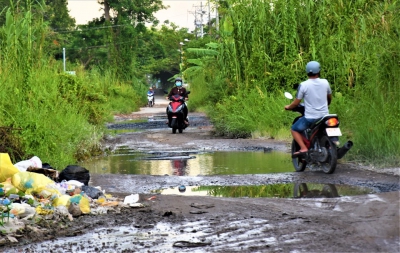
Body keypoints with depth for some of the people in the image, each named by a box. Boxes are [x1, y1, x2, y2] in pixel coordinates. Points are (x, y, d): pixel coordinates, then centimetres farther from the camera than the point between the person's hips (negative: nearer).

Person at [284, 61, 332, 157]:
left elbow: (296, 103, -8)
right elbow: (330, 98, 16)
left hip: (310, 117, -4)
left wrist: (288, 107, 13)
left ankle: (303, 148, -7)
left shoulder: (303, 85, -12)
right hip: (324, 115, 4)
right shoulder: (325, 82, -1)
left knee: (294, 129, 13)